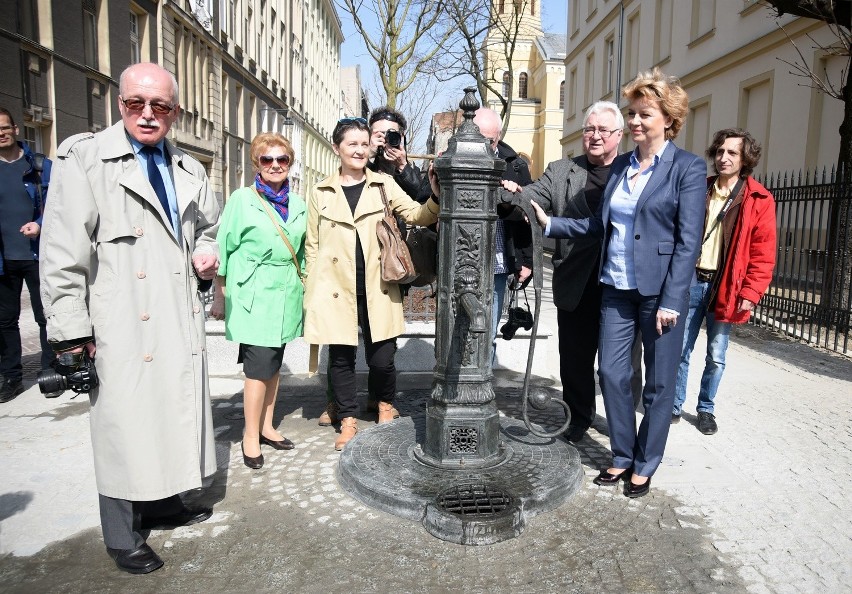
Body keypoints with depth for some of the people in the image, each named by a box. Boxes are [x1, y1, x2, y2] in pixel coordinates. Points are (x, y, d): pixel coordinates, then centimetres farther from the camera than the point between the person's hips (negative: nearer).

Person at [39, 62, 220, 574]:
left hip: (181, 322, 6)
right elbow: (63, 253, -9)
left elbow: (209, 227, 29)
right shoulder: (84, 159, -5)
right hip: (123, 327, -5)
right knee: (125, 425, 3)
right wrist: (72, 331, -13)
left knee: (176, 414, 14)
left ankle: (164, 504, 35)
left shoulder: (190, 170, 13)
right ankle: (123, 537, 21)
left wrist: (207, 253, 5)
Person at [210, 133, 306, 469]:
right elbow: (224, 250, -2)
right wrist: (219, 297, -1)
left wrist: (302, 288, 15)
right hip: (253, 296, -5)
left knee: (274, 363, 12)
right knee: (260, 365, -6)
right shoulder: (241, 199, -3)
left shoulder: (298, 204, 11)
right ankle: (250, 436, 8)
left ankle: (266, 427, 25)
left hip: (285, 296, 5)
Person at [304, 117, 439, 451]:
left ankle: (385, 405, 32)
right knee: (341, 358, 9)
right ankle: (348, 420, 28)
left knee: (381, 359, 2)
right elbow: (312, 246, 10)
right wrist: (311, 295, 5)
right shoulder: (321, 193, 8)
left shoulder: (384, 185, 7)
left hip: (376, 290, 0)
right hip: (336, 290, 1)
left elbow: (416, 215, -5)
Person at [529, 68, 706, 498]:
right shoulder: (620, 166, 11)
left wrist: (671, 301, -16)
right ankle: (622, 456, 27)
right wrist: (550, 224, 1)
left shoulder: (688, 167, -5)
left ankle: (644, 466, 25)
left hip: (660, 291, -5)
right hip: (616, 288, 5)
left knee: (658, 383, 7)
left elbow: (688, 241, -10)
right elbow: (599, 224, 12)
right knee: (611, 373, 8)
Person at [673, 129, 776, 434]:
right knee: (680, 350, 6)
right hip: (691, 281, 2)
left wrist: (750, 292, -11)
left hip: (725, 286, -1)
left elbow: (763, 253, -4)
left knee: (716, 357, 8)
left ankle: (706, 409, 26)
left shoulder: (759, 200, -2)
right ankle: (675, 405, 21)